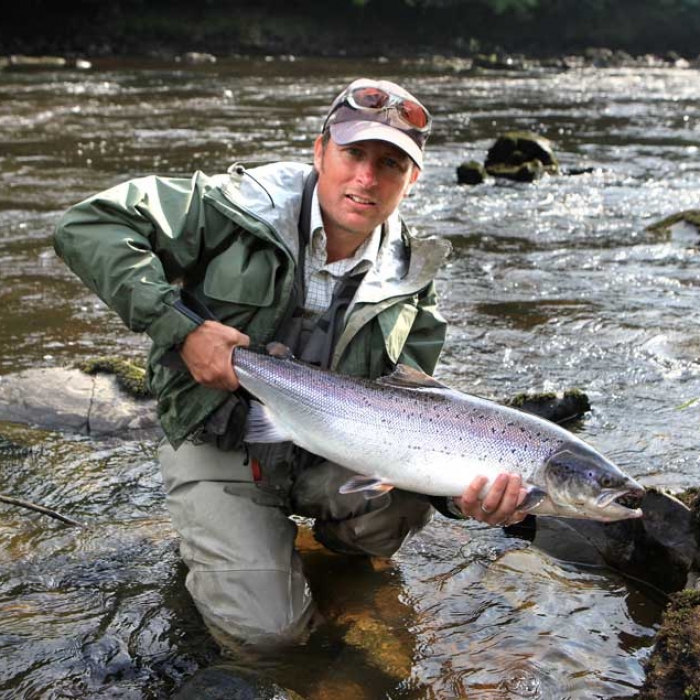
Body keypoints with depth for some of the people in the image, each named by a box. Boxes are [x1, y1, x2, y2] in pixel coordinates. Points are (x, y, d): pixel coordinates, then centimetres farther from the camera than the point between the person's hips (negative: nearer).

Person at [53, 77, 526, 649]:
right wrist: (180, 325, -29)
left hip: (325, 451, 3)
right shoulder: (243, 206, -19)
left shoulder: (409, 284, -7)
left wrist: (463, 490, -30)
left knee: (404, 501, -27)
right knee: (271, 628, -14)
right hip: (219, 446, -3)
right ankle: (213, 536, 19)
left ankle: (340, 538, 10)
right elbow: (87, 227, -20)